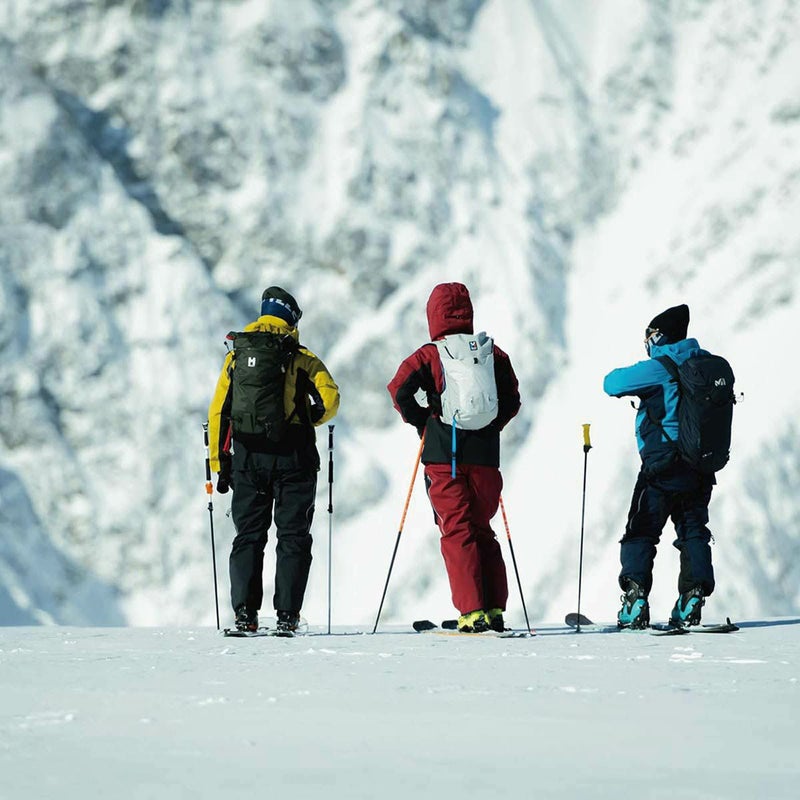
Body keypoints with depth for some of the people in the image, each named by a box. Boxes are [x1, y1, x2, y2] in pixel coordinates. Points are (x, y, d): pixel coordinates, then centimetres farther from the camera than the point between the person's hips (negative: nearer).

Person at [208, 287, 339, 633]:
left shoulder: (236, 357, 8)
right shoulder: (302, 357, 2)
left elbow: (218, 412, 5)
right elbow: (329, 399, -9)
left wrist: (220, 463, 9)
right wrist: (306, 421, 11)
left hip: (247, 458, 2)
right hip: (293, 458, -2)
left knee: (248, 536, 9)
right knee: (293, 536, 4)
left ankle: (245, 612, -1)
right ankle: (287, 614, -3)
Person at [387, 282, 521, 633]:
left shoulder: (429, 355, -2)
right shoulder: (493, 352, 8)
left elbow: (399, 389, -14)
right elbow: (512, 400, 7)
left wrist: (421, 420, 0)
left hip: (444, 456, -3)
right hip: (485, 454, 3)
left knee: (457, 532, -2)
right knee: (482, 531, 14)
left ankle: (472, 612, -11)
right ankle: (494, 608, 8)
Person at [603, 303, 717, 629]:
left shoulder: (660, 368, -11)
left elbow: (612, 384, -10)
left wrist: (627, 377, 14)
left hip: (664, 464, -6)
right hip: (701, 467, 6)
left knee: (640, 532, 0)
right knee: (693, 531, 13)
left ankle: (636, 600, -10)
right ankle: (692, 600, 3)